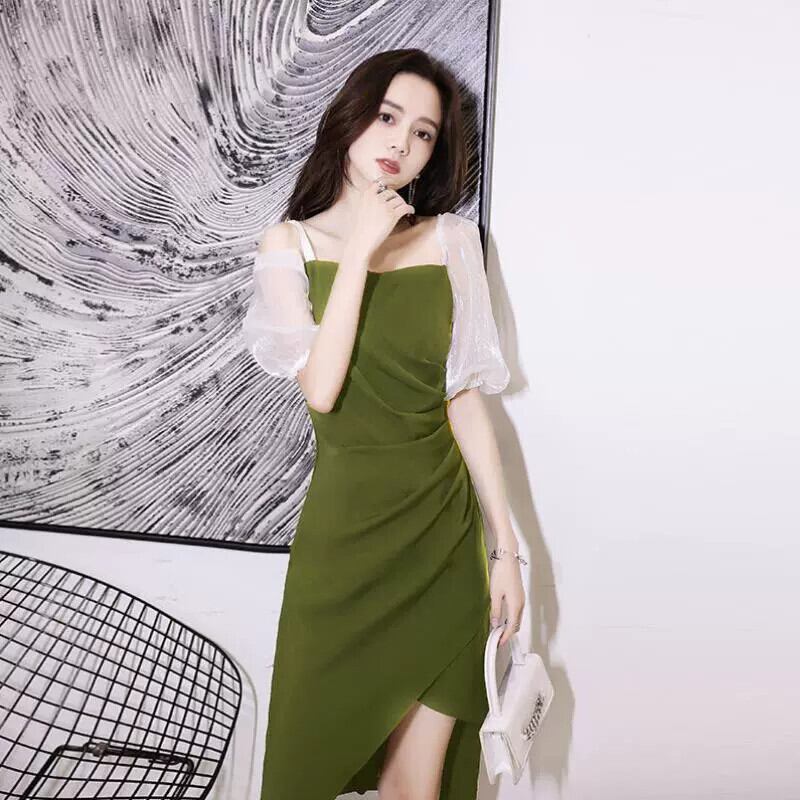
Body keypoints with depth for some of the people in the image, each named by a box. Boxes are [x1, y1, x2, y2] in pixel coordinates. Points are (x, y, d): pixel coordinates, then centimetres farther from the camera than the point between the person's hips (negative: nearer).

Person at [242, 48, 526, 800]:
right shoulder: (290, 243, 0)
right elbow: (320, 389, -14)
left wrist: (507, 546, 2)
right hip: (343, 533, 0)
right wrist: (359, 250, -15)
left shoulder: (447, 239, 2)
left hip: (445, 535, 1)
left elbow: (465, 397, 3)